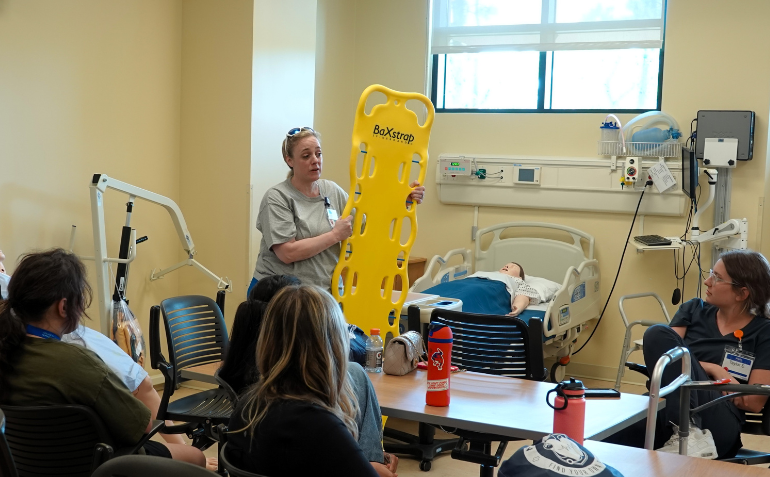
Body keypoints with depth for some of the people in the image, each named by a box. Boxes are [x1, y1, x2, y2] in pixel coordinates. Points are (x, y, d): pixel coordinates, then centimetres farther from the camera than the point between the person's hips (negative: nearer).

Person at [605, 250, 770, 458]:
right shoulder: (694, 309, 19)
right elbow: (666, 355, 7)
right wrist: (711, 369, -5)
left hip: (719, 423, -3)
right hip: (671, 410, 3)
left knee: (659, 335, -26)